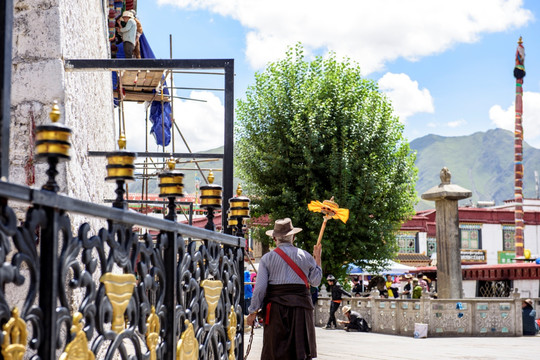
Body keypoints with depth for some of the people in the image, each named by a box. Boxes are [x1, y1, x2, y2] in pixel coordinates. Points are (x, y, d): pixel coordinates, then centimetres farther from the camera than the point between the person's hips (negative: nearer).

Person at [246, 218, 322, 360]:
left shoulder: (267, 258, 1)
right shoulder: (305, 256, 5)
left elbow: (260, 287, -4)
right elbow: (316, 281, 13)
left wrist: (253, 311, 4)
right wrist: (318, 258, 23)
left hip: (276, 307, -1)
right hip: (301, 306, 1)